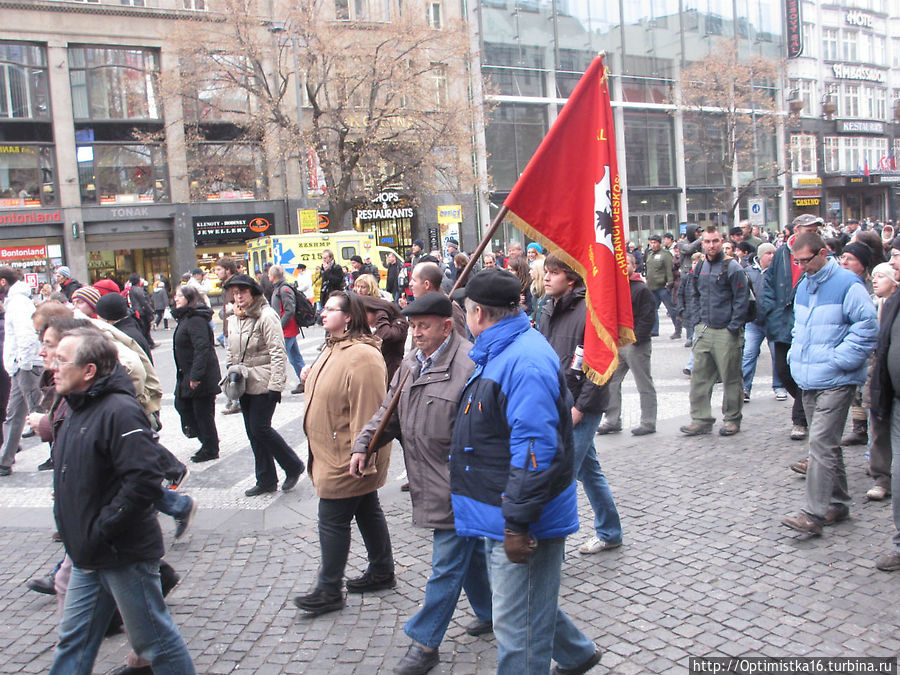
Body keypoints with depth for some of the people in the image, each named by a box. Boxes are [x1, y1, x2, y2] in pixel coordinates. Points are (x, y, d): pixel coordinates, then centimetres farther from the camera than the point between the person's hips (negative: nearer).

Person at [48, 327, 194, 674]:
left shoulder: (119, 411, -23)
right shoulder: (80, 409, 9)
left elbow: (144, 480, -30)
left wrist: (100, 530, -23)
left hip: (126, 554, -9)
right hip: (88, 557, 9)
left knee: (153, 640, 8)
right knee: (73, 639, 19)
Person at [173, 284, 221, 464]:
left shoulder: (195, 320, -19)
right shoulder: (185, 318, 14)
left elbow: (202, 348, -26)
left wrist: (196, 376, -27)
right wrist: (189, 375, 20)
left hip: (201, 377, -11)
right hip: (187, 375, 11)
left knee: (202, 411, -1)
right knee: (182, 404, 15)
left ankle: (210, 449, 13)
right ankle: (207, 440, 25)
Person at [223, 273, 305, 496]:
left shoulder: (266, 316, -12)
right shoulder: (234, 319, 12)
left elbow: (277, 353, -16)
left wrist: (275, 385, -20)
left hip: (263, 384, -8)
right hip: (244, 384, 8)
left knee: (260, 429, -8)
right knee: (253, 433, 10)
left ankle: (293, 467, 12)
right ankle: (266, 480, 21)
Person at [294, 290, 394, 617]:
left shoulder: (362, 357, -25)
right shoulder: (334, 348, 10)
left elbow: (367, 411, -28)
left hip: (348, 460, -10)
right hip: (332, 453, 10)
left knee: (333, 521, 0)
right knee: (367, 511, 19)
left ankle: (329, 591, 13)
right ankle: (382, 572, 32)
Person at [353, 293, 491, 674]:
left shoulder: (469, 364, -20)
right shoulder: (413, 362, 10)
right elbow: (389, 410, 19)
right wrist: (363, 444, 8)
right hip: (431, 481, 9)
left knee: (447, 562, 2)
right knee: (471, 551, 23)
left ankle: (425, 642, 13)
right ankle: (490, 612, 41)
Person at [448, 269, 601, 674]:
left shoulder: (526, 361, -25)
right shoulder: (500, 352, 9)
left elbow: (536, 450, -29)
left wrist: (517, 523, -26)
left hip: (523, 521, -11)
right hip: (501, 513, 11)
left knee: (517, 625, 3)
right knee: (530, 603, 27)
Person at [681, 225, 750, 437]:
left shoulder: (732, 267, -8)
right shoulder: (699, 267, 10)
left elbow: (742, 300, -9)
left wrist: (734, 328, -12)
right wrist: (699, 318, 11)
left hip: (726, 332, -6)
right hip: (704, 330, 6)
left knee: (730, 378, 3)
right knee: (699, 376, 5)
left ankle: (732, 419, 16)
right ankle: (701, 419, 12)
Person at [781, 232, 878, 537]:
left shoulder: (847, 284, -11)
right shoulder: (803, 286, 14)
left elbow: (867, 327, -14)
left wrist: (838, 360, -17)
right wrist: (796, 355, 13)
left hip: (835, 381, -8)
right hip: (808, 380, 8)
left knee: (821, 443, -13)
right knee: (825, 443, 15)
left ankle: (814, 514, -11)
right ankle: (837, 504, 27)